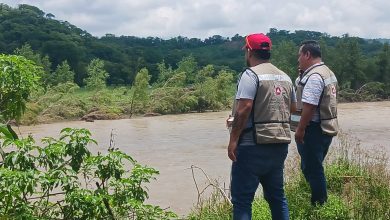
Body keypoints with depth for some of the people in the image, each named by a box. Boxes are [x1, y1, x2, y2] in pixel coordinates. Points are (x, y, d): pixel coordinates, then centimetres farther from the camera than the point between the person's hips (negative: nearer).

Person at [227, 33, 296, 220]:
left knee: (242, 199, -2)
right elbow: (292, 108, 18)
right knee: (277, 195, 18)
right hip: (280, 144, 8)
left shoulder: (251, 74, -10)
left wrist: (233, 140, -15)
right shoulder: (285, 77, 13)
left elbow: (244, 109, -18)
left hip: (254, 145, -8)